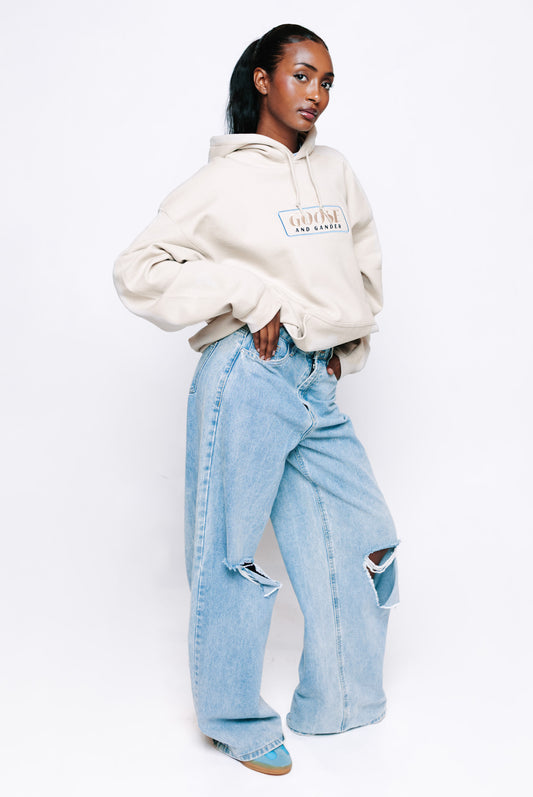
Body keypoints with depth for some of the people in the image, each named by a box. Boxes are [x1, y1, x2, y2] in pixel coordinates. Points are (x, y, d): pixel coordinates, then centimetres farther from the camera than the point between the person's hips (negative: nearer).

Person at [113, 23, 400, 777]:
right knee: (231, 552, 4)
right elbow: (138, 270, -7)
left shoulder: (337, 173, 13)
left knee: (363, 544, 9)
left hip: (319, 389, 6)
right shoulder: (221, 183, -4)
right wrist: (246, 292, -14)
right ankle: (234, 719, 23)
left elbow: (366, 266, 24)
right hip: (248, 381, -6)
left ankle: (335, 708, 27)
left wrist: (347, 346, 12)